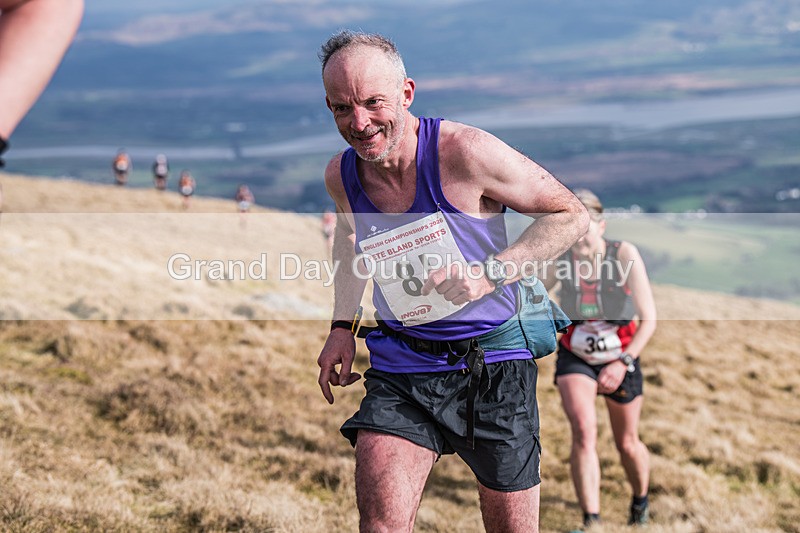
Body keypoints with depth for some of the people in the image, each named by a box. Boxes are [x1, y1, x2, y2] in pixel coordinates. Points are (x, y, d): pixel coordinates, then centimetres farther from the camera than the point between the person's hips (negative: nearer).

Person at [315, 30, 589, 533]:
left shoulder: (464, 151, -20)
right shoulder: (341, 175, -4)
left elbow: (572, 214, -11)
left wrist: (488, 274, -24)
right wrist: (342, 327, 12)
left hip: (493, 364, -3)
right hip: (402, 368, 3)